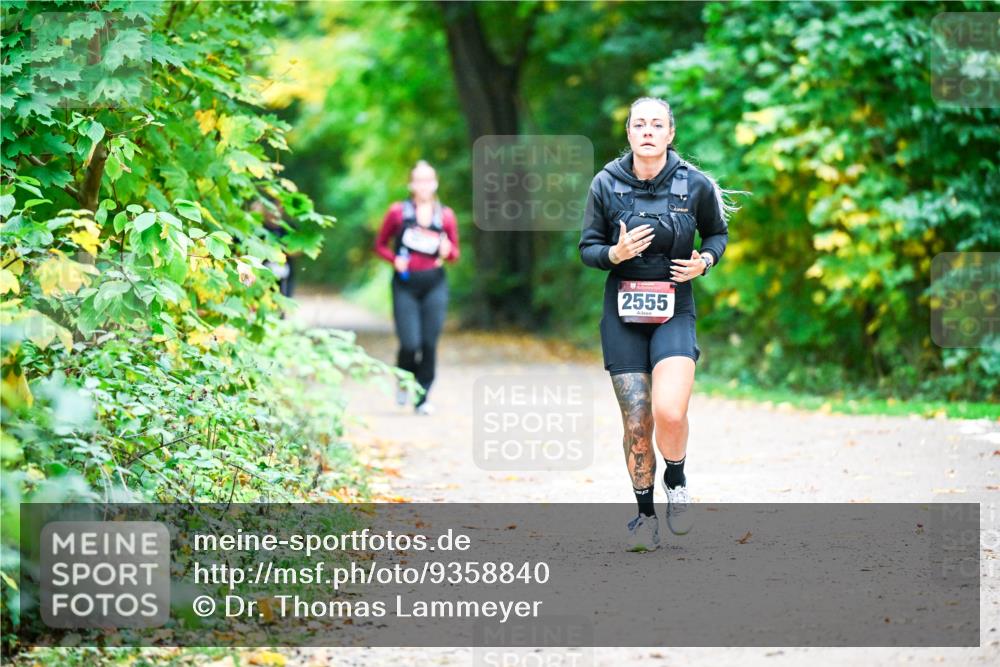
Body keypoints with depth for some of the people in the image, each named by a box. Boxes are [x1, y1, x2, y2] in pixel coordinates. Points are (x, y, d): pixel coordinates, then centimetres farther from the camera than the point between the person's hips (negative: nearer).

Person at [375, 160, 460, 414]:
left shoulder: (445, 215, 6)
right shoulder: (398, 212, 1)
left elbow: (455, 254, 13)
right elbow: (380, 244, 10)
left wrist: (447, 251, -10)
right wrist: (395, 259, -9)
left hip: (435, 285, 2)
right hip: (405, 285, -2)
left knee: (429, 343, -1)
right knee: (410, 343, -9)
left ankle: (422, 398, 10)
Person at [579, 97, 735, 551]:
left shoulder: (695, 185, -3)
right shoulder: (606, 185, -2)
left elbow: (718, 233, 14)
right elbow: (587, 249, 5)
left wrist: (705, 260, -6)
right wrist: (614, 253, -16)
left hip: (674, 313, -1)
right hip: (623, 314, 1)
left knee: (669, 411, -22)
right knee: (636, 422, 0)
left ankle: (676, 481, 9)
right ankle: (645, 514, 20)